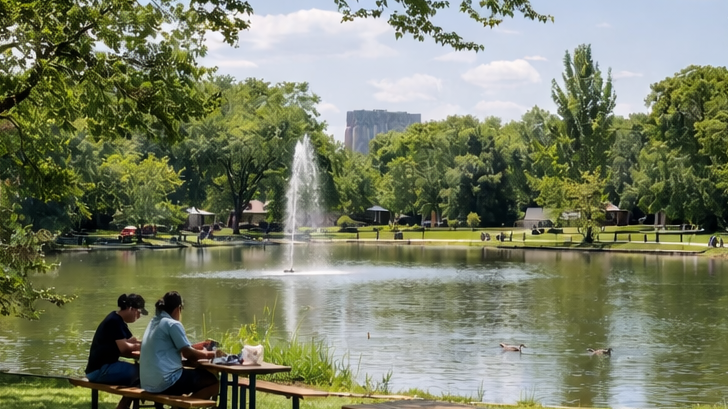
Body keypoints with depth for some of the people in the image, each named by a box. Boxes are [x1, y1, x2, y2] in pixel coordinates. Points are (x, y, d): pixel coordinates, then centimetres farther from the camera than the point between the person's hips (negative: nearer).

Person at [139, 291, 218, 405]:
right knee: (212, 381, -1)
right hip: (165, 382, -9)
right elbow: (188, 353, -7)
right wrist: (207, 354, 9)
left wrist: (199, 347, 28)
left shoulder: (153, 323, 16)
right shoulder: (173, 324, -10)